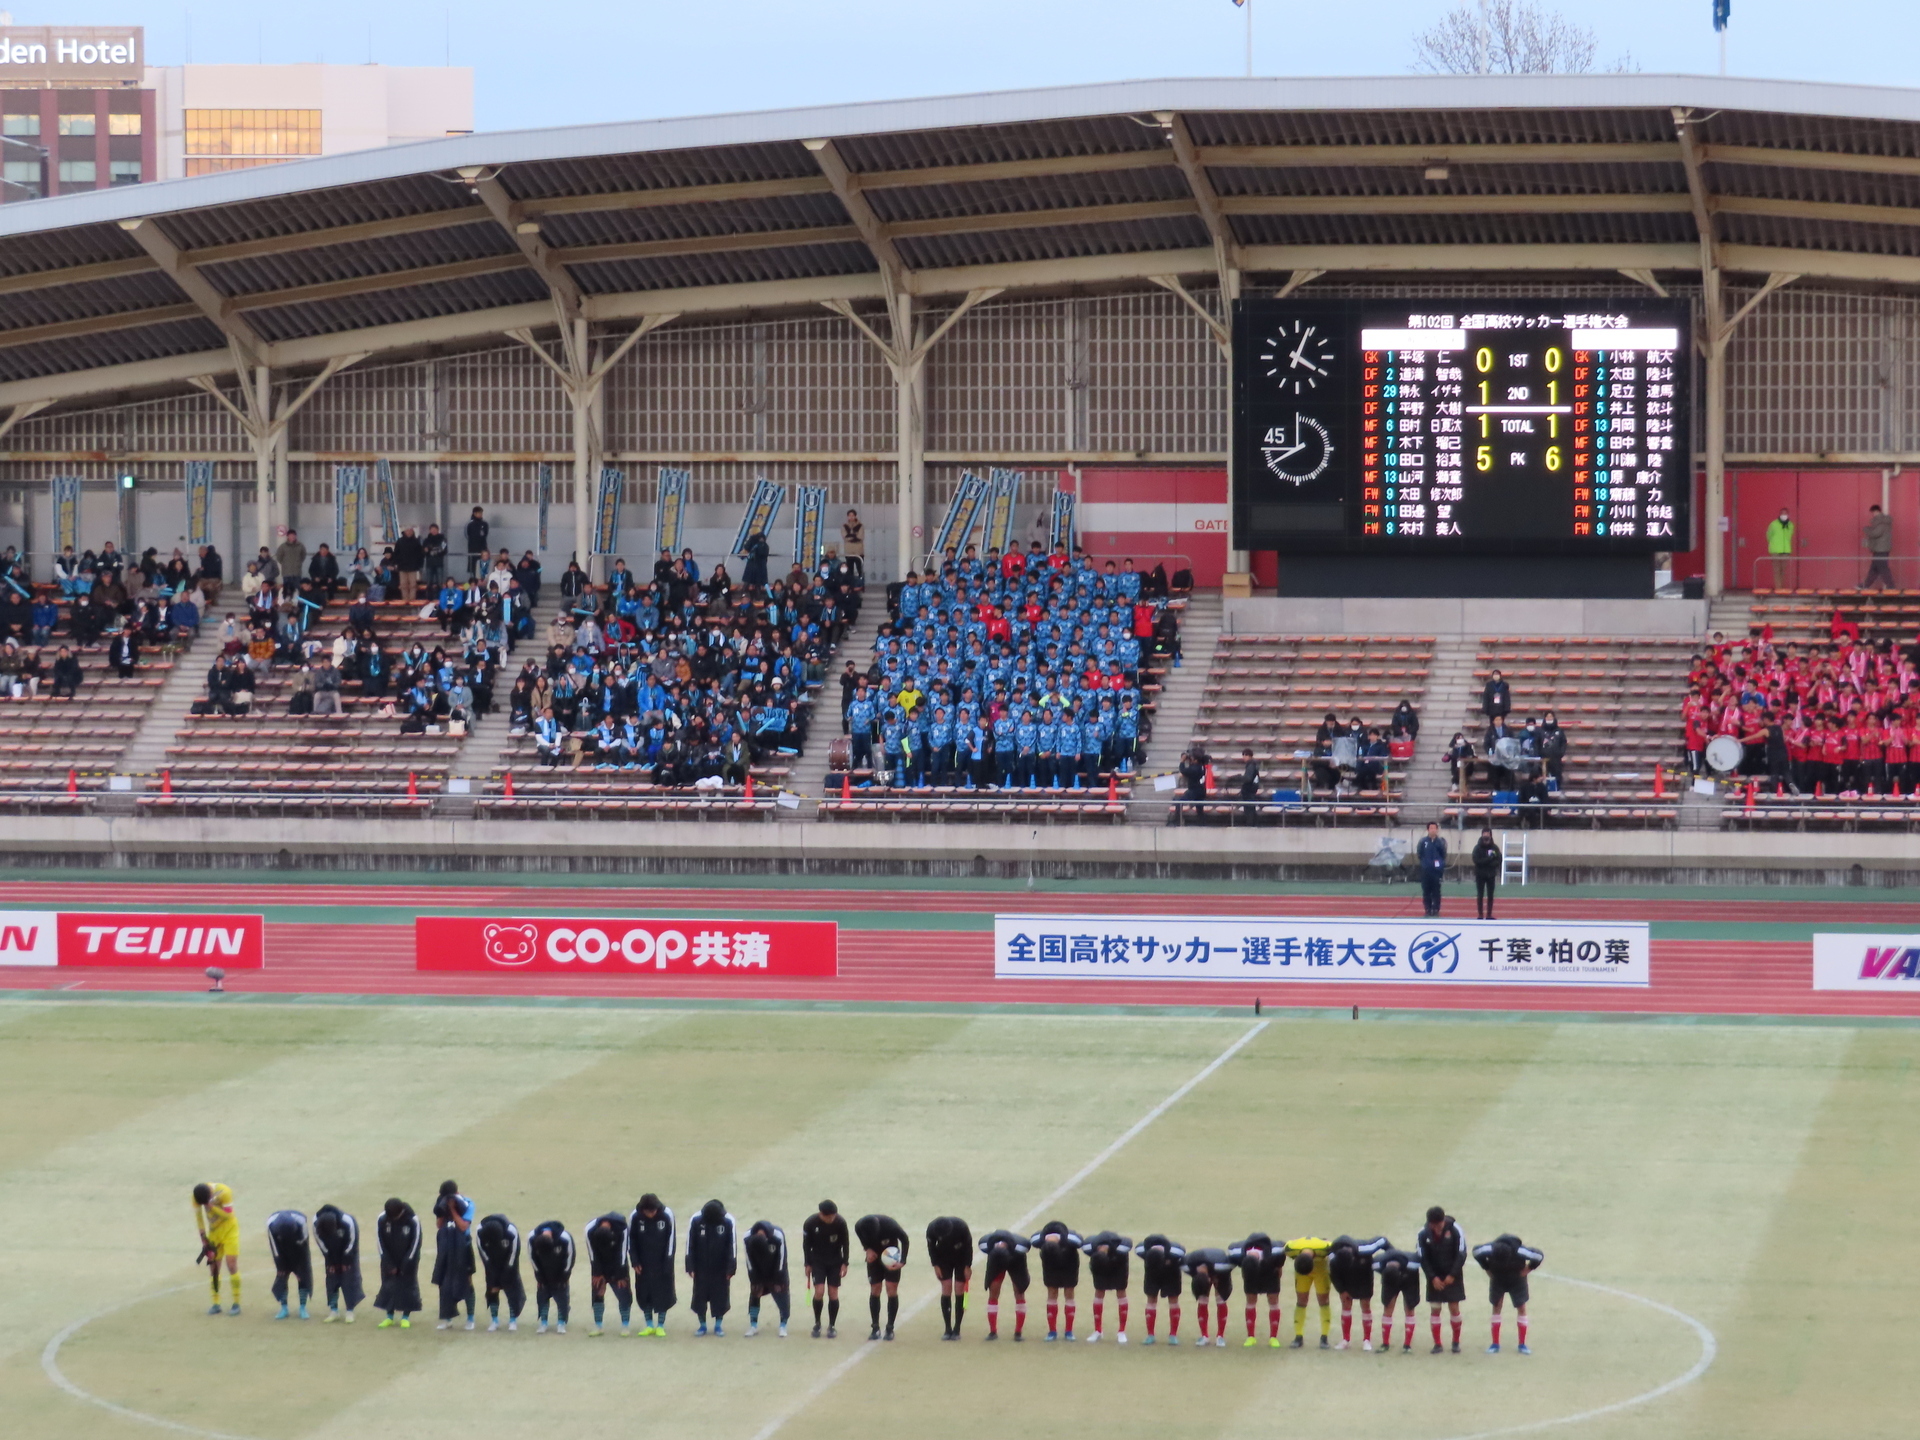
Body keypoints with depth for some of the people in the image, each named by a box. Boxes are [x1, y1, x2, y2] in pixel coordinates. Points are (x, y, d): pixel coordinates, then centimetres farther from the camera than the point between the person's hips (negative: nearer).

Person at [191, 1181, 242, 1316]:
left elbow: (228, 1214, -24)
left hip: (229, 1228, -4)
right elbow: (198, 1217, -5)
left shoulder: (224, 1192, -27)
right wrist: (203, 1238, -4)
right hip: (214, 1229, 4)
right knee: (213, 1266, 2)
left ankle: (236, 1303, -5)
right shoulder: (196, 1195, -15)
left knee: (231, 1264, -10)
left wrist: (211, 1206, -35)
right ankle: (216, 1303, 9)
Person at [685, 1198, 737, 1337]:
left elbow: (732, 1245, -5)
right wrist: (690, 1267, -5)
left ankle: (718, 1326, 15)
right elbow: (690, 1245, -4)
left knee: (720, 1297, 4)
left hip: (720, 1269, -1)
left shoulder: (728, 1221, -11)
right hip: (701, 1268, 1)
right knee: (700, 1297, 6)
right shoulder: (696, 1221, -11)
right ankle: (702, 1325, 18)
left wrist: (731, 1268, -6)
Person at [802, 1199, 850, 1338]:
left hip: (835, 1261, 1)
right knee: (819, 1291, -12)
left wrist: (845, 1263, -5)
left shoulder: (840, 1222, -18)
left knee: (833, 1293, -1)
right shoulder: (810, 1223, -19)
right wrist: (807, 1264, -1)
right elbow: (806, 1244, -5)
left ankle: (832, 1326, 13)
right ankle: (817, 1324, 6)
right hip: (817, 1261, -1)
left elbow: (845, 1243, -5)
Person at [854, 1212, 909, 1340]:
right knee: (874, 1290, -1)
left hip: (891, 1258, -2)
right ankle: (875, 1328, 7)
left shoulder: (890, 1225, -34)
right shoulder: (859, 1226, -25)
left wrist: (902, 1262, -20)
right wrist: (868, 1249, -15)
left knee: (892, 1290, -6)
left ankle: (890, 1328, 1)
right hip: (874, 1256, 2)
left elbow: (904, 1239, -15)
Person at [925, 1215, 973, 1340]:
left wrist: (967, 1266, -12)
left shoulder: (961, 1226, -33)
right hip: (944, 1258, 1)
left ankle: (957, 1329, 0)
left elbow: (968, 1246, -16)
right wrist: (935, 1265, -8)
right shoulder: (932, 1229, -28)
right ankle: (947, 1329, -2)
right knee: (946, 1289, -7)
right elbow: (931, 1247, -8)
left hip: (961, 1258, -1)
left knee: (959, 1291, -6)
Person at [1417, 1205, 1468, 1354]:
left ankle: (1456, 1342, 12)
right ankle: (1437, 1344, 7)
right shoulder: (1424, 1234, -10)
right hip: (1435, 1278, 1)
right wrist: (1433, 1277, -12)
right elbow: (1423, 1258, -5)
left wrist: (1452, 1275, -13)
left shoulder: (1454, 1230, -14)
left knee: (1454, 1307, -1)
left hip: (1452, 1276, -1)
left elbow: (1461, 1254, -10)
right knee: (1435, 1309, 0)